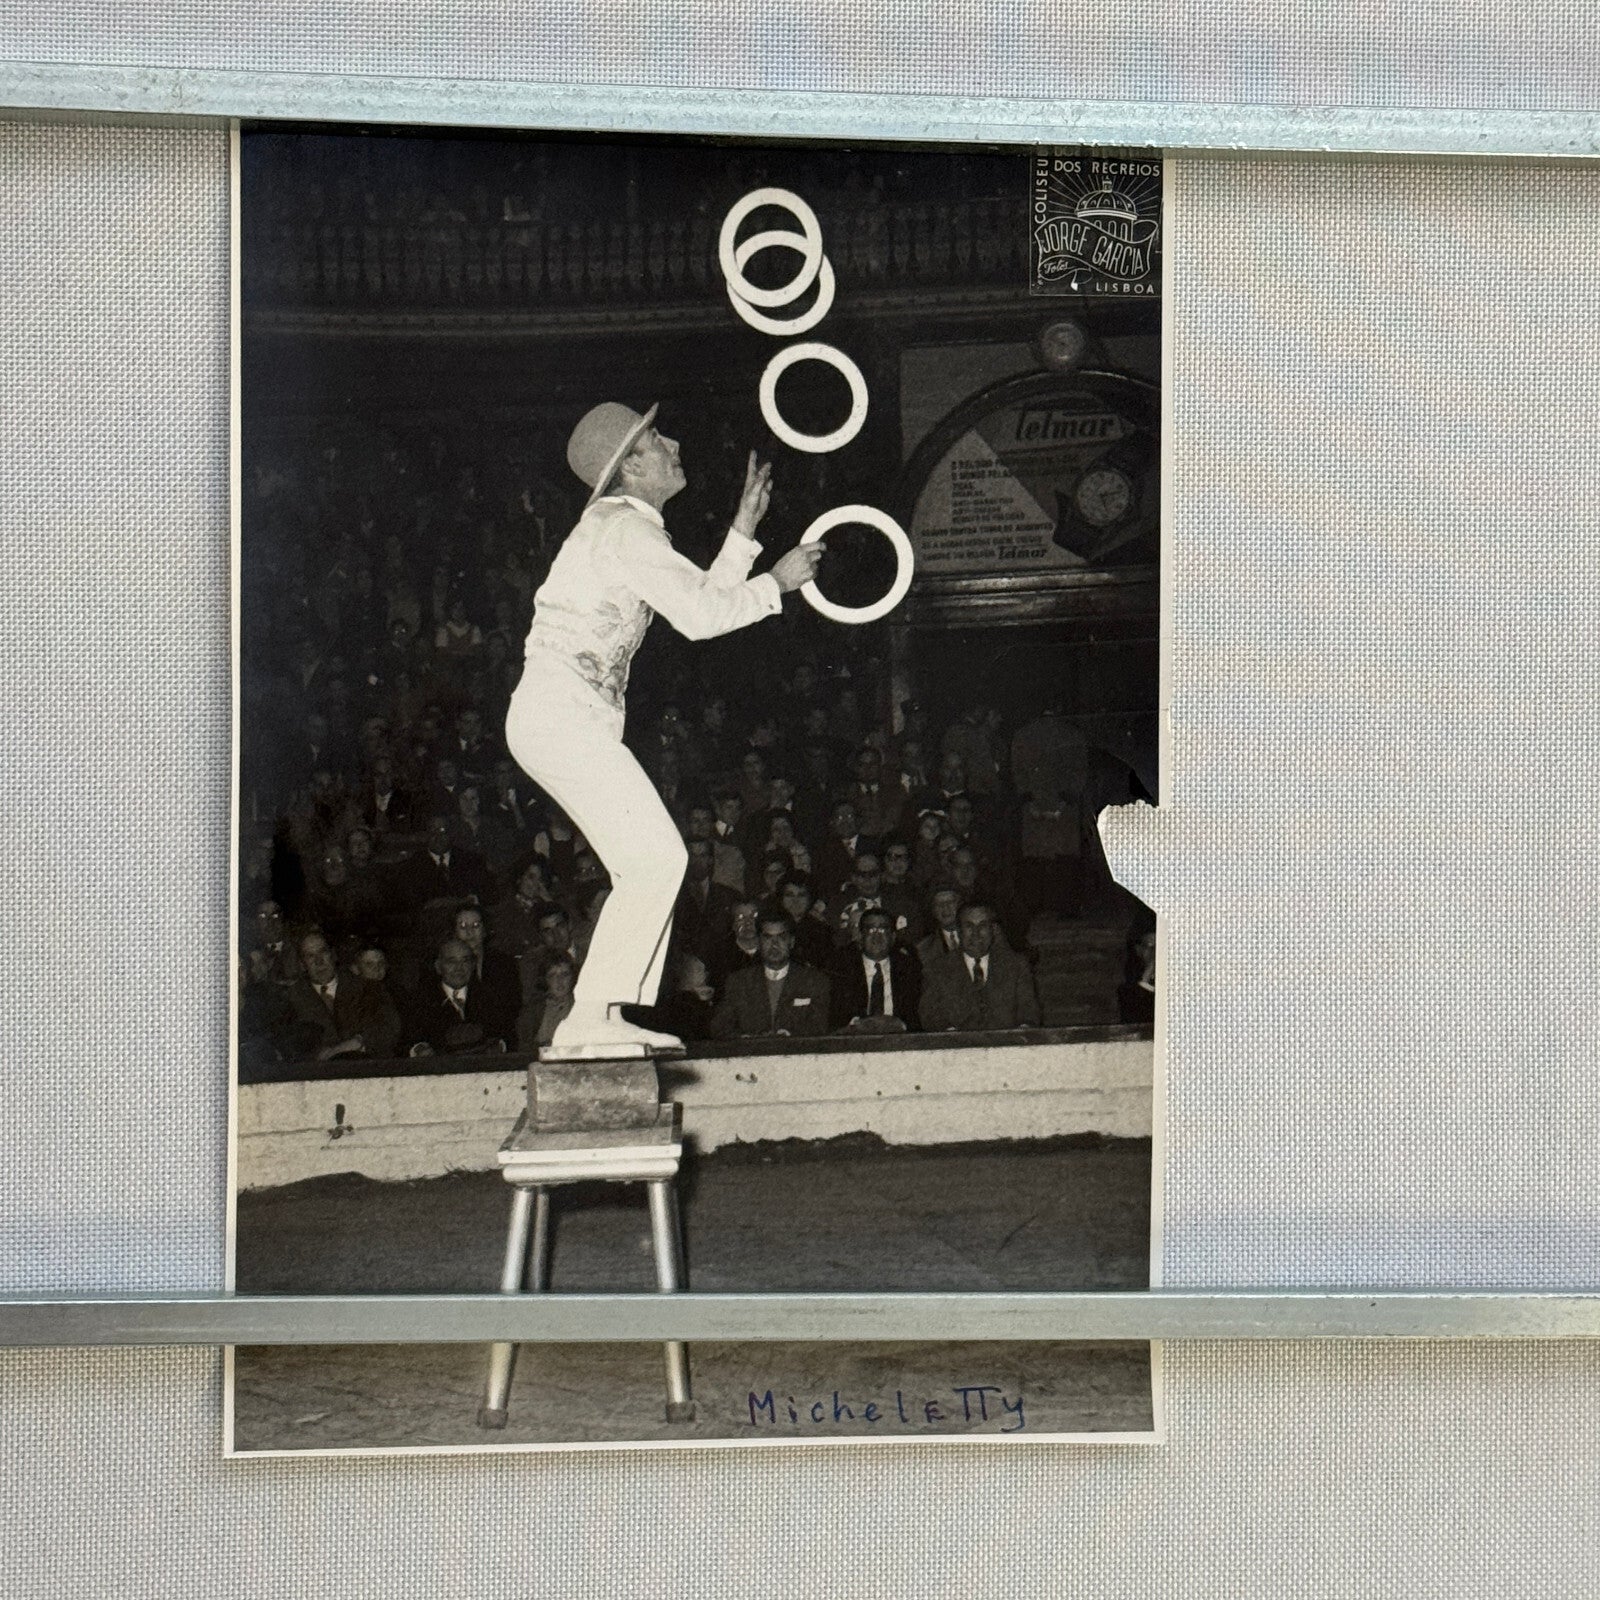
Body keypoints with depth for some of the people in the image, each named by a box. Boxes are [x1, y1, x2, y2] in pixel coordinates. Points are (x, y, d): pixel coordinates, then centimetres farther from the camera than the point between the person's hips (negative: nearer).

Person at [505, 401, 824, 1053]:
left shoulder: (624, 528, 21)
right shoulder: (625, 529, -11)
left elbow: (701, 599, 23)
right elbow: (699, 616, -19)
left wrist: (746, 526, 21)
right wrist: (776, 583, -5)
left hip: (567, 722, 10)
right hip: (563, 718, -10)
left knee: (650, 862, 7)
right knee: (657, 857, -15)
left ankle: (608, 1016, 5)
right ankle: (589, 1017, -15)